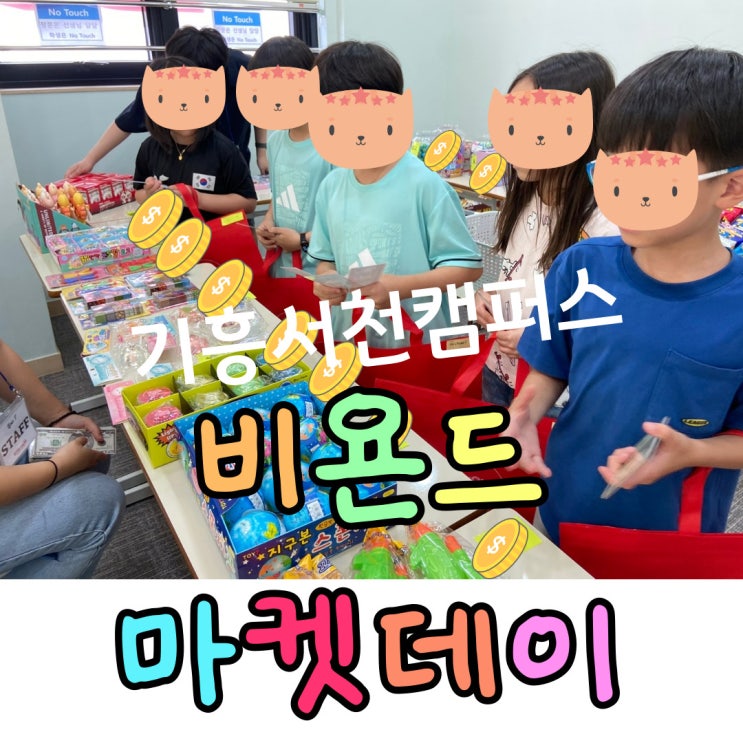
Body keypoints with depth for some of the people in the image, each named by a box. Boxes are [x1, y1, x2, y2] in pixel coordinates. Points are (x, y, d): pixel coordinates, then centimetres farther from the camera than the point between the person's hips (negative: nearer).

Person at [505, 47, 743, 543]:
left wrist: (692, 452, -26)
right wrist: (524, 415, -19)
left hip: (673, 533, -2)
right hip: (562, 507, 3)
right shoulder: (581, 267, -13)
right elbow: (551, 370, -1)